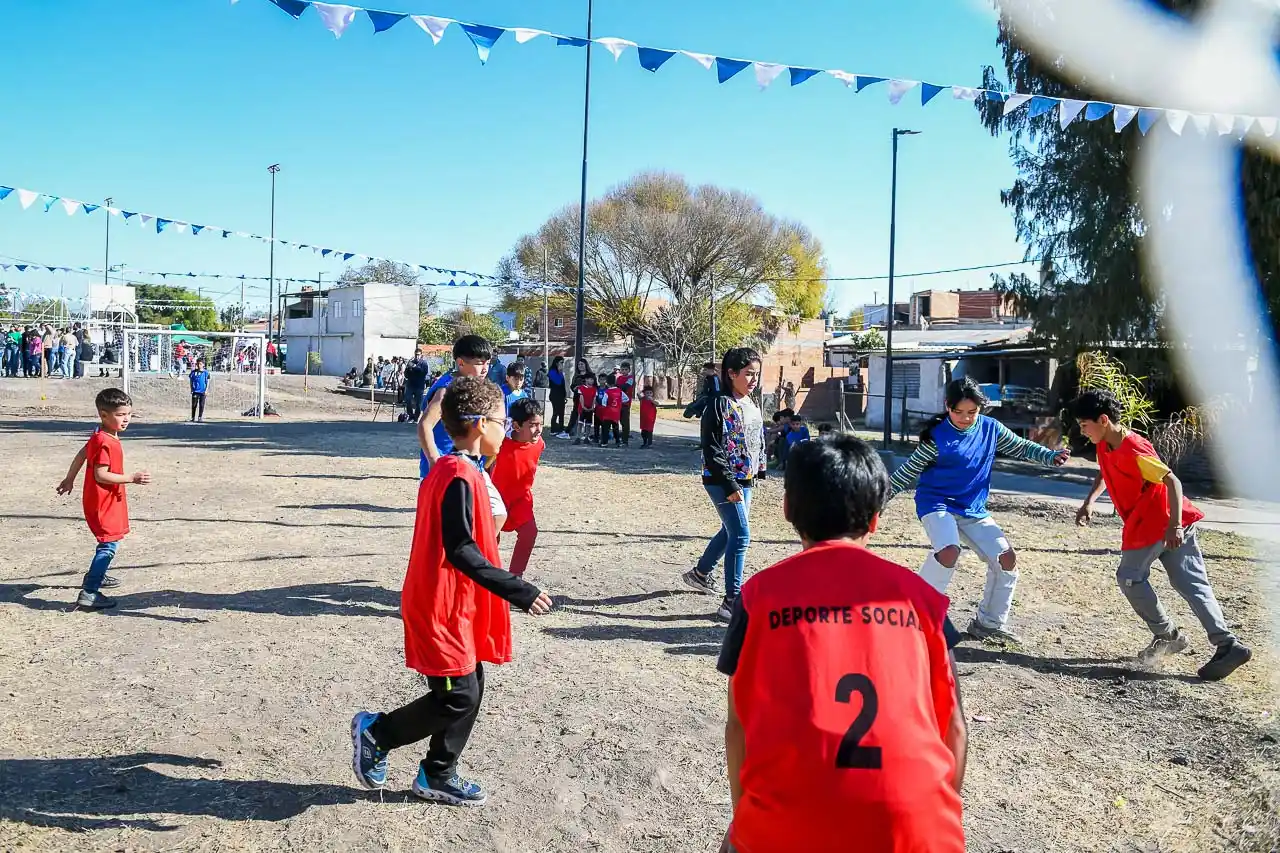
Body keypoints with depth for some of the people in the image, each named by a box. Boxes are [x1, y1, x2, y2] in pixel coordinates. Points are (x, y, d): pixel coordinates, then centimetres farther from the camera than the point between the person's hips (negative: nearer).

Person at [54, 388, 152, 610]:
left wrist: (70, 480, 28)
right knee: (109, 544, -14)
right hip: (102, 502, -11)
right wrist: (132, 478, -28)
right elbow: (100, 475, -27)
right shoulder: (106, 442, -25)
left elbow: (81, 455, 17)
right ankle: (89, 593, -17)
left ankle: (96, 574, 44)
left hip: (107, 500, 11)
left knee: (110, 541, 26)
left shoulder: (100, 436, 6)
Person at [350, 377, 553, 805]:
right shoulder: (461, 477, -21)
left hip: (453, 606, 10)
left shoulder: (447, 469, 10)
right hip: (443, 608, -10)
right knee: (458, 698, -1)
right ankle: (375, 732, 16)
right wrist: (517, 590, -26)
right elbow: (460, 550, -26)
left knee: (469, 691, 15)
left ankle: (438, 776, 27)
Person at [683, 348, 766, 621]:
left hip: (745, 481, 9)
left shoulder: (752, 406, 9)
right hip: (723, 482, -9)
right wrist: (729, 486, -22)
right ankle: (732, 601, -5)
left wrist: (759, 470, 14)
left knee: (730, 530, 20)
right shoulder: (719, 405, -15)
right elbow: (712, 450, -19)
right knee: (741, 535, -12)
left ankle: (700, 573, 42)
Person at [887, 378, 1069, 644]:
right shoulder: (937, 435, -15)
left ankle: (989, 623, 16)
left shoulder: (991, 428, -1)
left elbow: (1021, 447, 11)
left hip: (974, 511, 6)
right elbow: (910, 469, -7)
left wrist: (1051, 457, -5)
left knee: (1007, 558, 0)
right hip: (936, 503, -6)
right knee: (949, 552, -32)